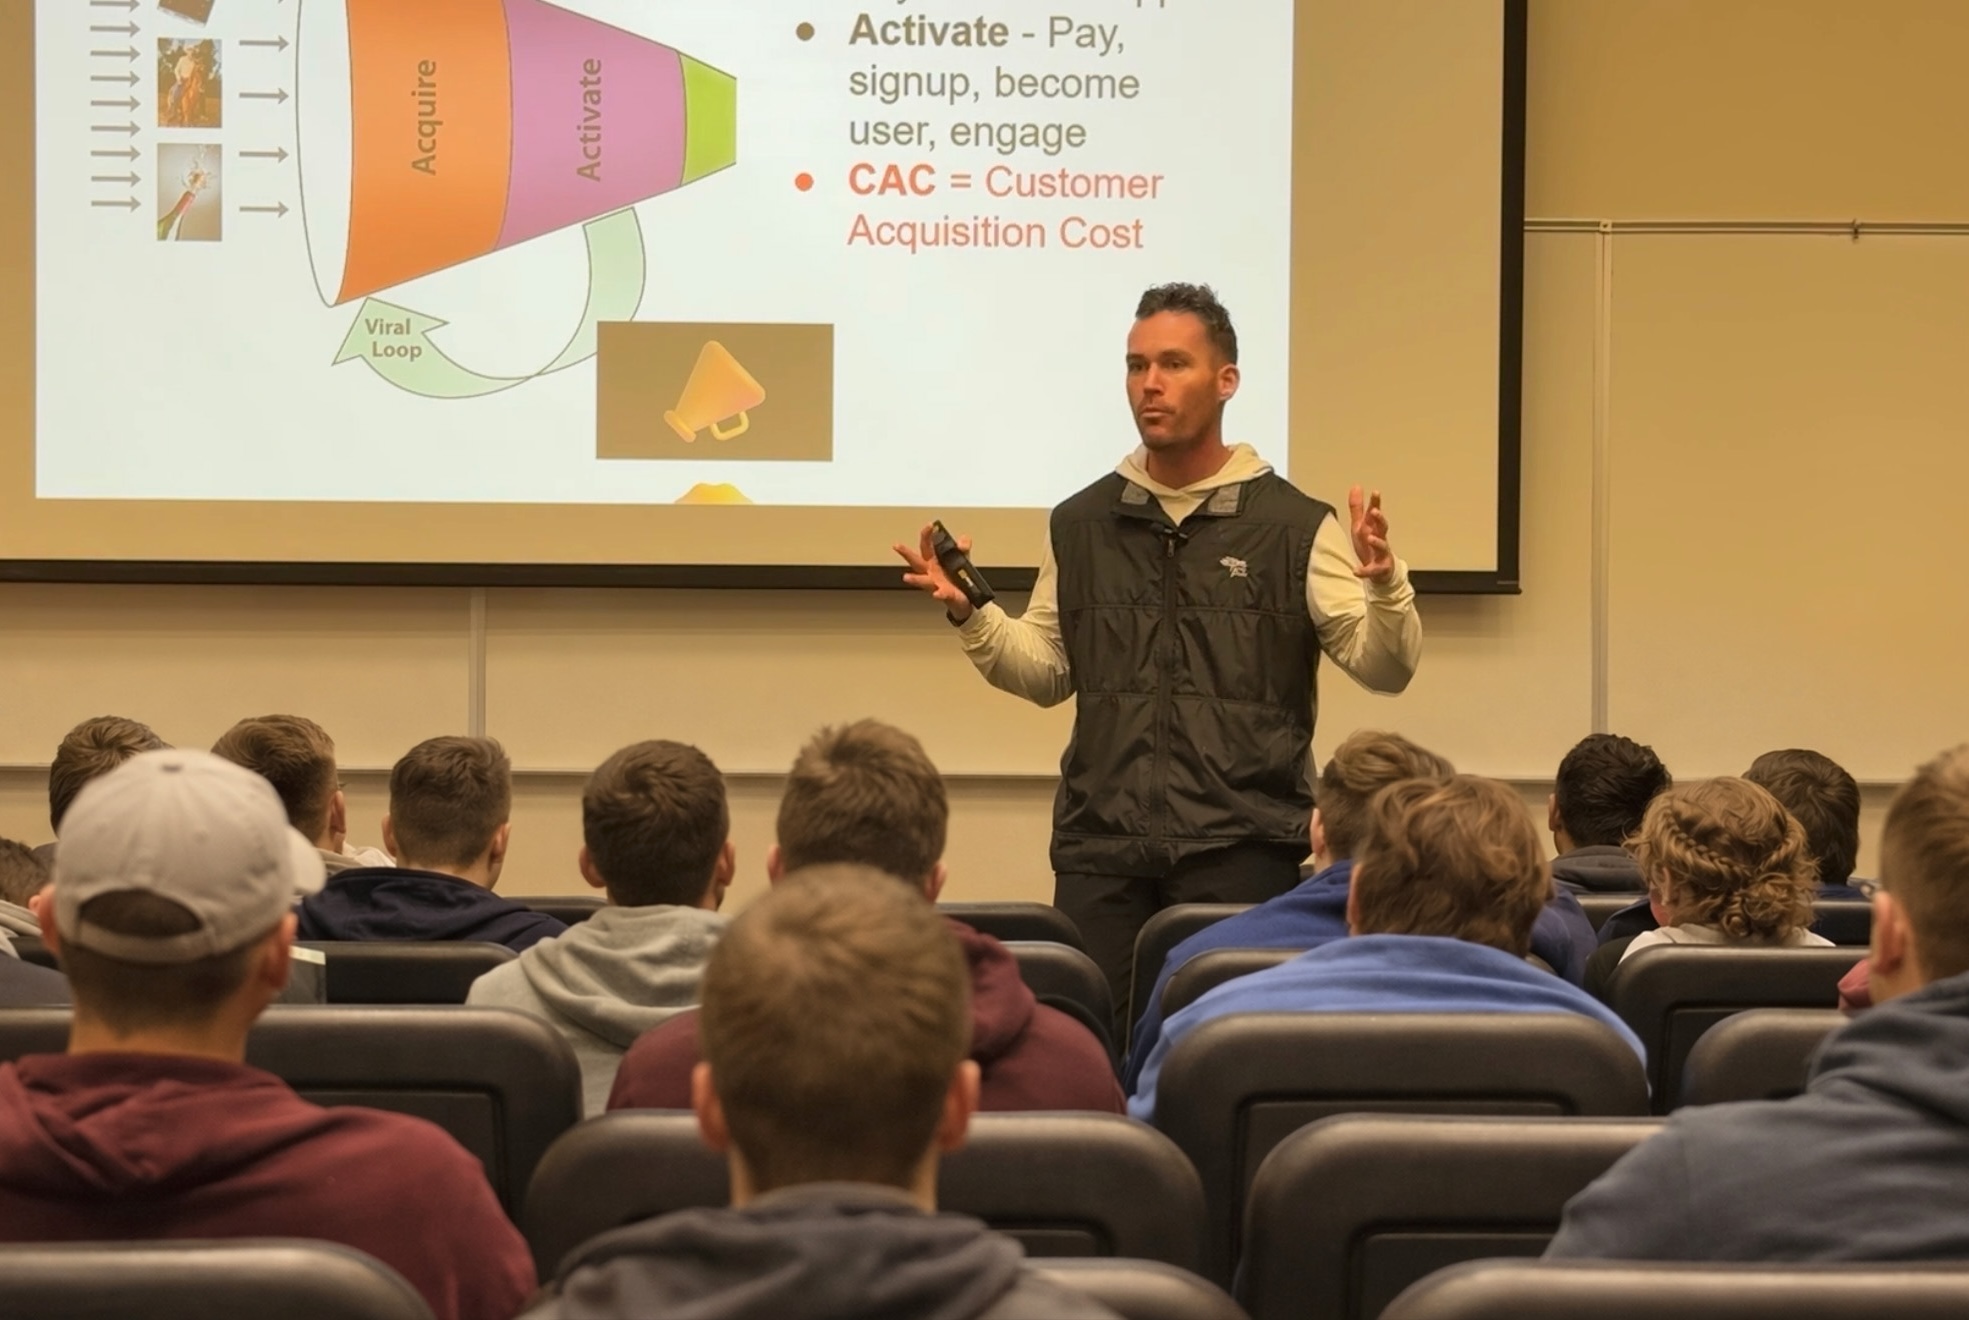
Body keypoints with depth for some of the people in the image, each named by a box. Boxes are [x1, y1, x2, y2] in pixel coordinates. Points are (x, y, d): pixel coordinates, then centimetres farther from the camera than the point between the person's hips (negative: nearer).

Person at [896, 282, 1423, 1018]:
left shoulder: (1295, 526, 1)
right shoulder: (1080, 524, 12)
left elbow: (1385, 668, -3)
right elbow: (1047, 671, 17)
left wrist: (1384, 586, -22)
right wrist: (969, 615, 1)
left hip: (1242, 846, -3)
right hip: (1101, 845, 3)